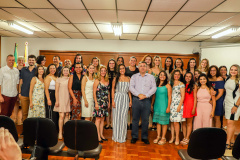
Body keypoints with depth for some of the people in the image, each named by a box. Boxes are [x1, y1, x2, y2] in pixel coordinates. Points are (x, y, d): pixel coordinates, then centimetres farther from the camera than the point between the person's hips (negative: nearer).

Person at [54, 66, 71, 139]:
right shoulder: (59, 79, 3)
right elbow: (56, 91, 1)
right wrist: (57, 100, -6)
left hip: (68, 99, 3)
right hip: (61, 99, -3)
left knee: (67, 115, 5)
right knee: (61, 116, -9)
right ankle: (60, 132, -2)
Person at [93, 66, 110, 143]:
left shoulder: (107, 81, 11)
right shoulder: (97, 81, -5)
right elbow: (94, 92, -8)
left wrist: (109, 102, 12)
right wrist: (96, 103, -14)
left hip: (105, 102, 6)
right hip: (99, 101, -5)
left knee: (103, 119, 11)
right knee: (98, 119, -3)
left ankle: (101, 135, 20)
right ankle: (98, 136, 4)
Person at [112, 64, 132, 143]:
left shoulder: (128, 79, 9)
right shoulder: (116, 78, 4)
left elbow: (129, 90, 11)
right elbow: (113, 90, 2)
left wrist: (130, 100, 4)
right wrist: (113, 100, -6)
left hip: (125, 99, 1)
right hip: (117, 98, -1)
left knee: (124, 117, 2)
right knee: (116, 117, 2)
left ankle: (122, 137, 14)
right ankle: (116, 136, 14)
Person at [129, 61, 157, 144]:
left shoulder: (151, 77, 10)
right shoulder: (134, 76, 11)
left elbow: (154, 88, 1)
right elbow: (131, 87, 1)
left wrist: (145, 95, -11)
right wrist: (138, 94, -12)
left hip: (147, 100, 0)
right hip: (136, 99, 0)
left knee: (145, 119, 4)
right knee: (135, 119, 4)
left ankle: (144, 137, 16)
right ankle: (134, 136, 14)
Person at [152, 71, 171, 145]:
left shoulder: (167, 85, -4)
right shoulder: (156, 85, 10)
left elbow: (169, 97, -7)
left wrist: (168, 107, -12)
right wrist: (152, 104, 13)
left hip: (164, 105, -4)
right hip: (157, 105, 5)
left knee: (164, 122, 1)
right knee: (158, 121, 9)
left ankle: (163, 138, 11)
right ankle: (158, 137, 19)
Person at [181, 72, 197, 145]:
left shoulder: (193, 86, 1)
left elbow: (195, 98, -2)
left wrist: (194, 108, -9)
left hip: (190, 104, -3)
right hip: (183, 104, 3)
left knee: (189, 123, 2)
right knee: (183, 122, 6)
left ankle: (187, 138, 7)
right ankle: (184, 138, 13)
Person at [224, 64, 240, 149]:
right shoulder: (227, 79, 11)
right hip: (227, 103, 6)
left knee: (230, 123, -9)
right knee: (231, 123, 11)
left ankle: (227, 143, -5)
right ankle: (232, 142, 18)